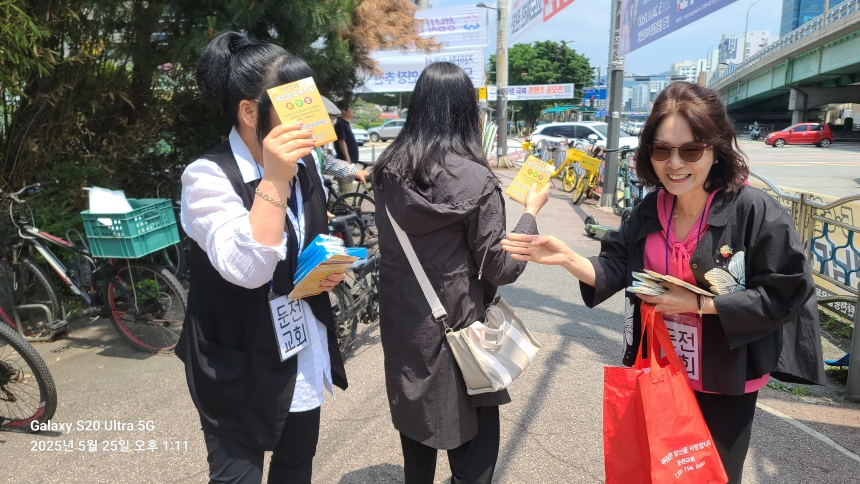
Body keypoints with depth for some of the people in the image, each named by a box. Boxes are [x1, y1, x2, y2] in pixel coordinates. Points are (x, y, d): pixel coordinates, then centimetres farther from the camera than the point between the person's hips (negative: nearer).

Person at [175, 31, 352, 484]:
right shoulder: (208, 176, -19)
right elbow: (247, 269, -31)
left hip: (305, 353, 7)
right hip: (240, 366, -6)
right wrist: (273, 180, -37)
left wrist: (329, 268, -5)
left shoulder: (304, 161, 2)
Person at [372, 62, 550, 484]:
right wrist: (531, 212, 0)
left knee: (415, 424, 24)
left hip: (401, 326, 6)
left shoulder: (388, 168, -3)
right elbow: (501, 269, -13)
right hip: (454, 330, -5)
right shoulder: (474, 178, -19)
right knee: (473, 445, 11)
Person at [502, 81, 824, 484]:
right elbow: (617, 268, -7)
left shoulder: (755, 211, -20)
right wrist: (567, 258, -24)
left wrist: (698, 303, -23)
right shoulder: (650, 210, -5)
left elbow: (783, 294, -18)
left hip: (724, 383, -4)